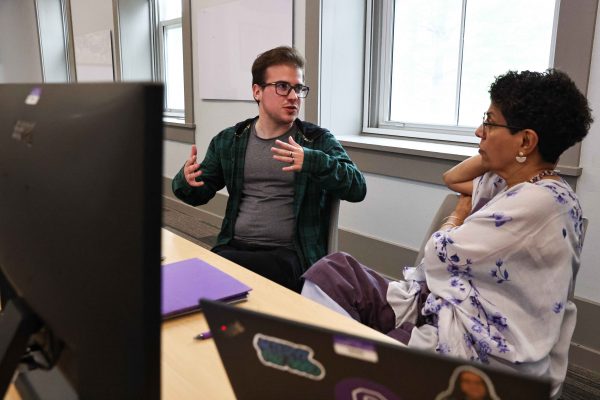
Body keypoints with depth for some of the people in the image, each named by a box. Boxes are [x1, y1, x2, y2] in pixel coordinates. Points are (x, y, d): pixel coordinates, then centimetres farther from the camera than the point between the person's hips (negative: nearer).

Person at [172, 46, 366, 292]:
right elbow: (200, 194, 19)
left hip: (291, 256, -3)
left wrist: (312, 161, -27)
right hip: (234, 247, 4)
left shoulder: (318, 140, 4)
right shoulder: (228, 141, 13)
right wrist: (187, 181, -6)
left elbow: (357, 188, -9)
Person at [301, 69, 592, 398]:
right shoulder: (509, 182, 7)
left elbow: (439, 255, -18)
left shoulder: (539, 203, -22)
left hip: (481, 350, -9)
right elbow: (452, 178, 26)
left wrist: (459, 214, 3)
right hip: (442, 306, 9)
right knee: (331, 271, -5)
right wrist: (491, 151, 9)